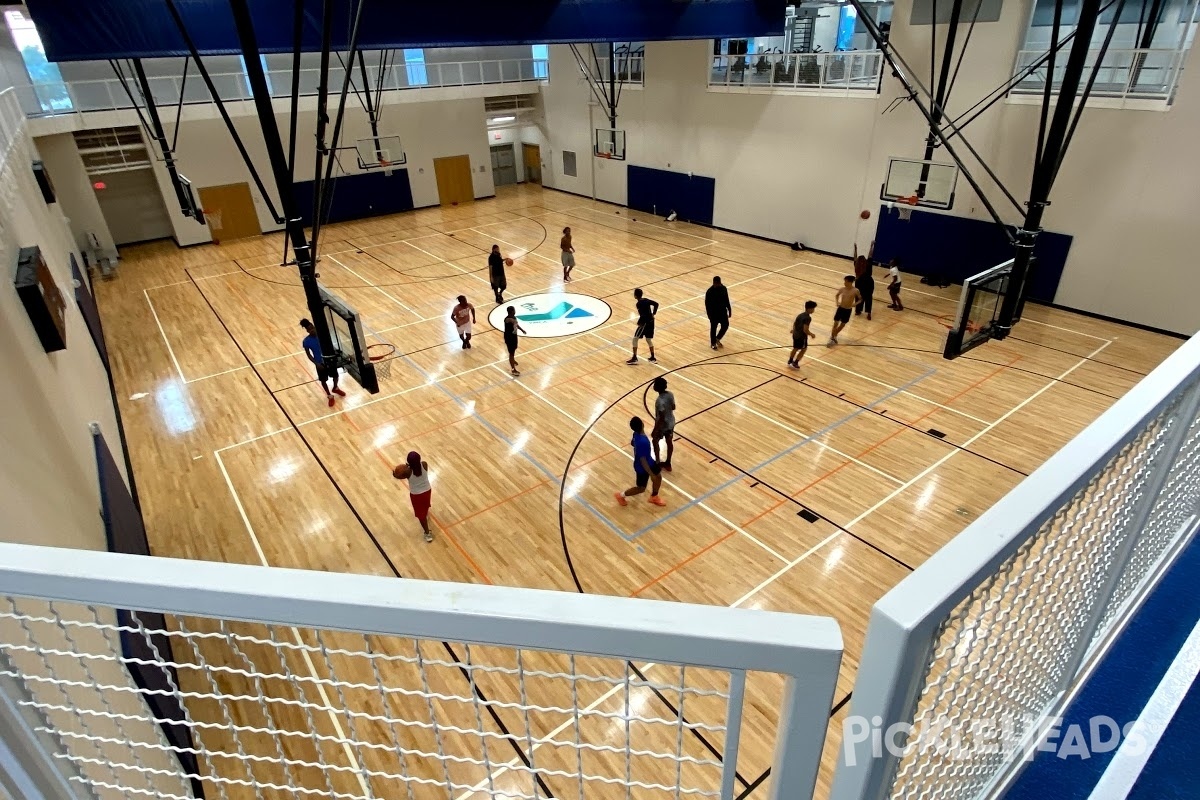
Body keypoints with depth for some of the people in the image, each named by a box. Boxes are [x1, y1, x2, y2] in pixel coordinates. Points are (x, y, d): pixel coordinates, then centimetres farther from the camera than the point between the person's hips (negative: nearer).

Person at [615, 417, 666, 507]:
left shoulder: (637, 434, -15)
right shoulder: (642, 442, -41)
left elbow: (632, 443, 7)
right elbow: (642, 461, -33)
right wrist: (651, 474, -24)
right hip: (642, 467, -8)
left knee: (658, 476, 23)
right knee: (641, 488, 14)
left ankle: (654, 497, 44)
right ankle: (621, 495, 34)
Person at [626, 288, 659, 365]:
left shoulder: (639, 304, -17)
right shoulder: (646, 300, 8)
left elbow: (643, 315, -25)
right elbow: (656, 304, 16)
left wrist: (639, 323, -12)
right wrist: (653, 314, 18)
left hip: (645, 323, -8)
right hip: (651, 321, 8)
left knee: (635, 338, 3)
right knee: (649, 339, 19)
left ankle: (634, 358, 3)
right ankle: (653, 358, 23)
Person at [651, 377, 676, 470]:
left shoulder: (660, 401, -33)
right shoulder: (671, 394, -12)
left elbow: (661, 418, -28)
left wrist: (654, 430, -19)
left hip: (662, 425, -7)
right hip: (671, 422, 7)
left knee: (655, 441, 19)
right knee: (669, 442, 21)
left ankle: (657, 462, 31)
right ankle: (668, 464, 37)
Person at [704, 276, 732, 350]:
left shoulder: (723, 288, -5)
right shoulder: (710, 292, -20)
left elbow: (726, 300, 8)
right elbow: (707, 304, -16)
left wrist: (729, 310, 9)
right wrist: (709, 315, -17)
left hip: (723, 311, 5)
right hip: (714, 313, -5)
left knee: (725, 326, 10)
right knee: (713, 328, 9)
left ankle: (717, 339, 34)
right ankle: (713, 343, 29)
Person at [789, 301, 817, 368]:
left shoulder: (800, 315, 3)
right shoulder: (808, 318, -23)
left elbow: (794, 323, 15)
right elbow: (805, 330, -26)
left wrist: (794, 330, 34)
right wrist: (811, 334, -10)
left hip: (795, 334, 8)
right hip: (802, 336, -8)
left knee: (795, 348, 25)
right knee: (803, 349, 13)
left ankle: (790, 361, 38)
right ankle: (795, 364, 16)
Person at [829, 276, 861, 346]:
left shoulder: (855, 291, -14)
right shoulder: (842, 289, -7)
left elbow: (860, 299, 0)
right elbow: (836, 295, 13)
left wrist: (855, 304, -17)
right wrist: (837, 302, -4)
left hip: (848, 310, 0)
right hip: (840, 308, 1)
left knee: (842, 324, 14)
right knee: (836, 323, -2)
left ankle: (834, 335, 36)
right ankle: (832, 338, 7)